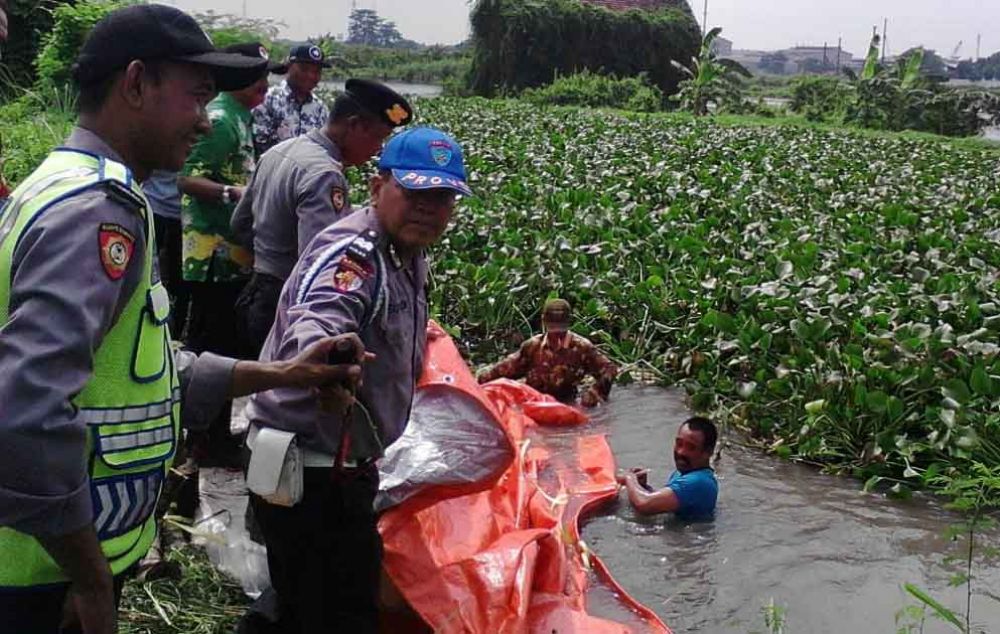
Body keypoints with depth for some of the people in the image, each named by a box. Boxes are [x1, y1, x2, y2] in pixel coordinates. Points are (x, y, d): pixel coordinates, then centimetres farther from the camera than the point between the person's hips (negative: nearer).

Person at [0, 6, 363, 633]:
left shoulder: (66, 186, 11)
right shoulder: (98, 209, -23)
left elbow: (139, 368, 14)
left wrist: (282, 374, 9)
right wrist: (92, 580, -23)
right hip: (51, 580, -9)